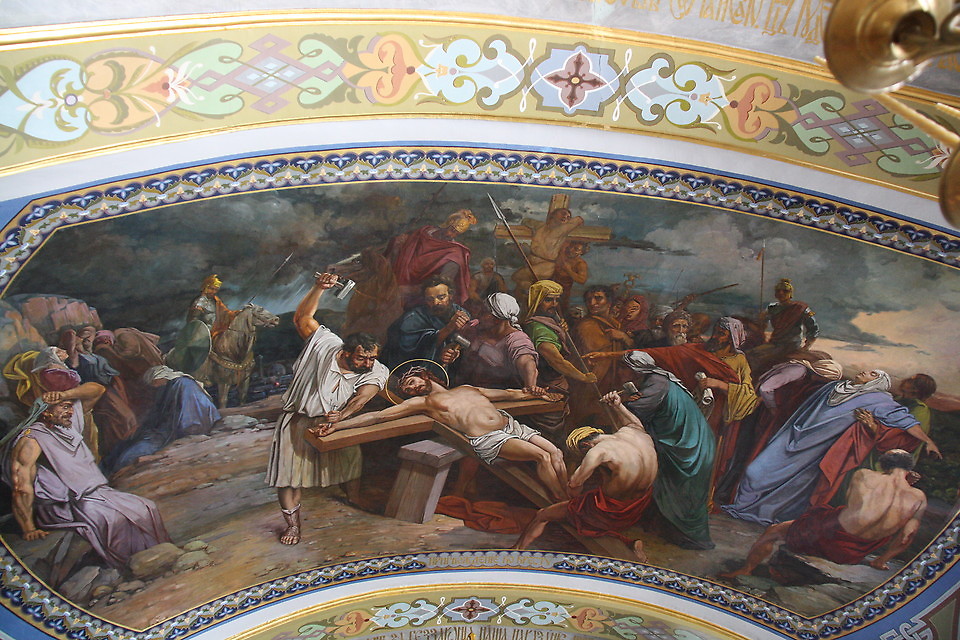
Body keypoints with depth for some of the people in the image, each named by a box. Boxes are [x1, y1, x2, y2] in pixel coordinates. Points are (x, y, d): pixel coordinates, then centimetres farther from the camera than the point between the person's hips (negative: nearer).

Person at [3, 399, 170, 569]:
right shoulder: (31, 440, -9)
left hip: (98, 492, 9)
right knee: (115, 519, -31)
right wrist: (29, 530, -21)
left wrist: (66, 394, 8)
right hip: (66, 506, -9)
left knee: (146, 508, -10)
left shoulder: (70, 427, 16)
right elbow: (22, 487, -17)